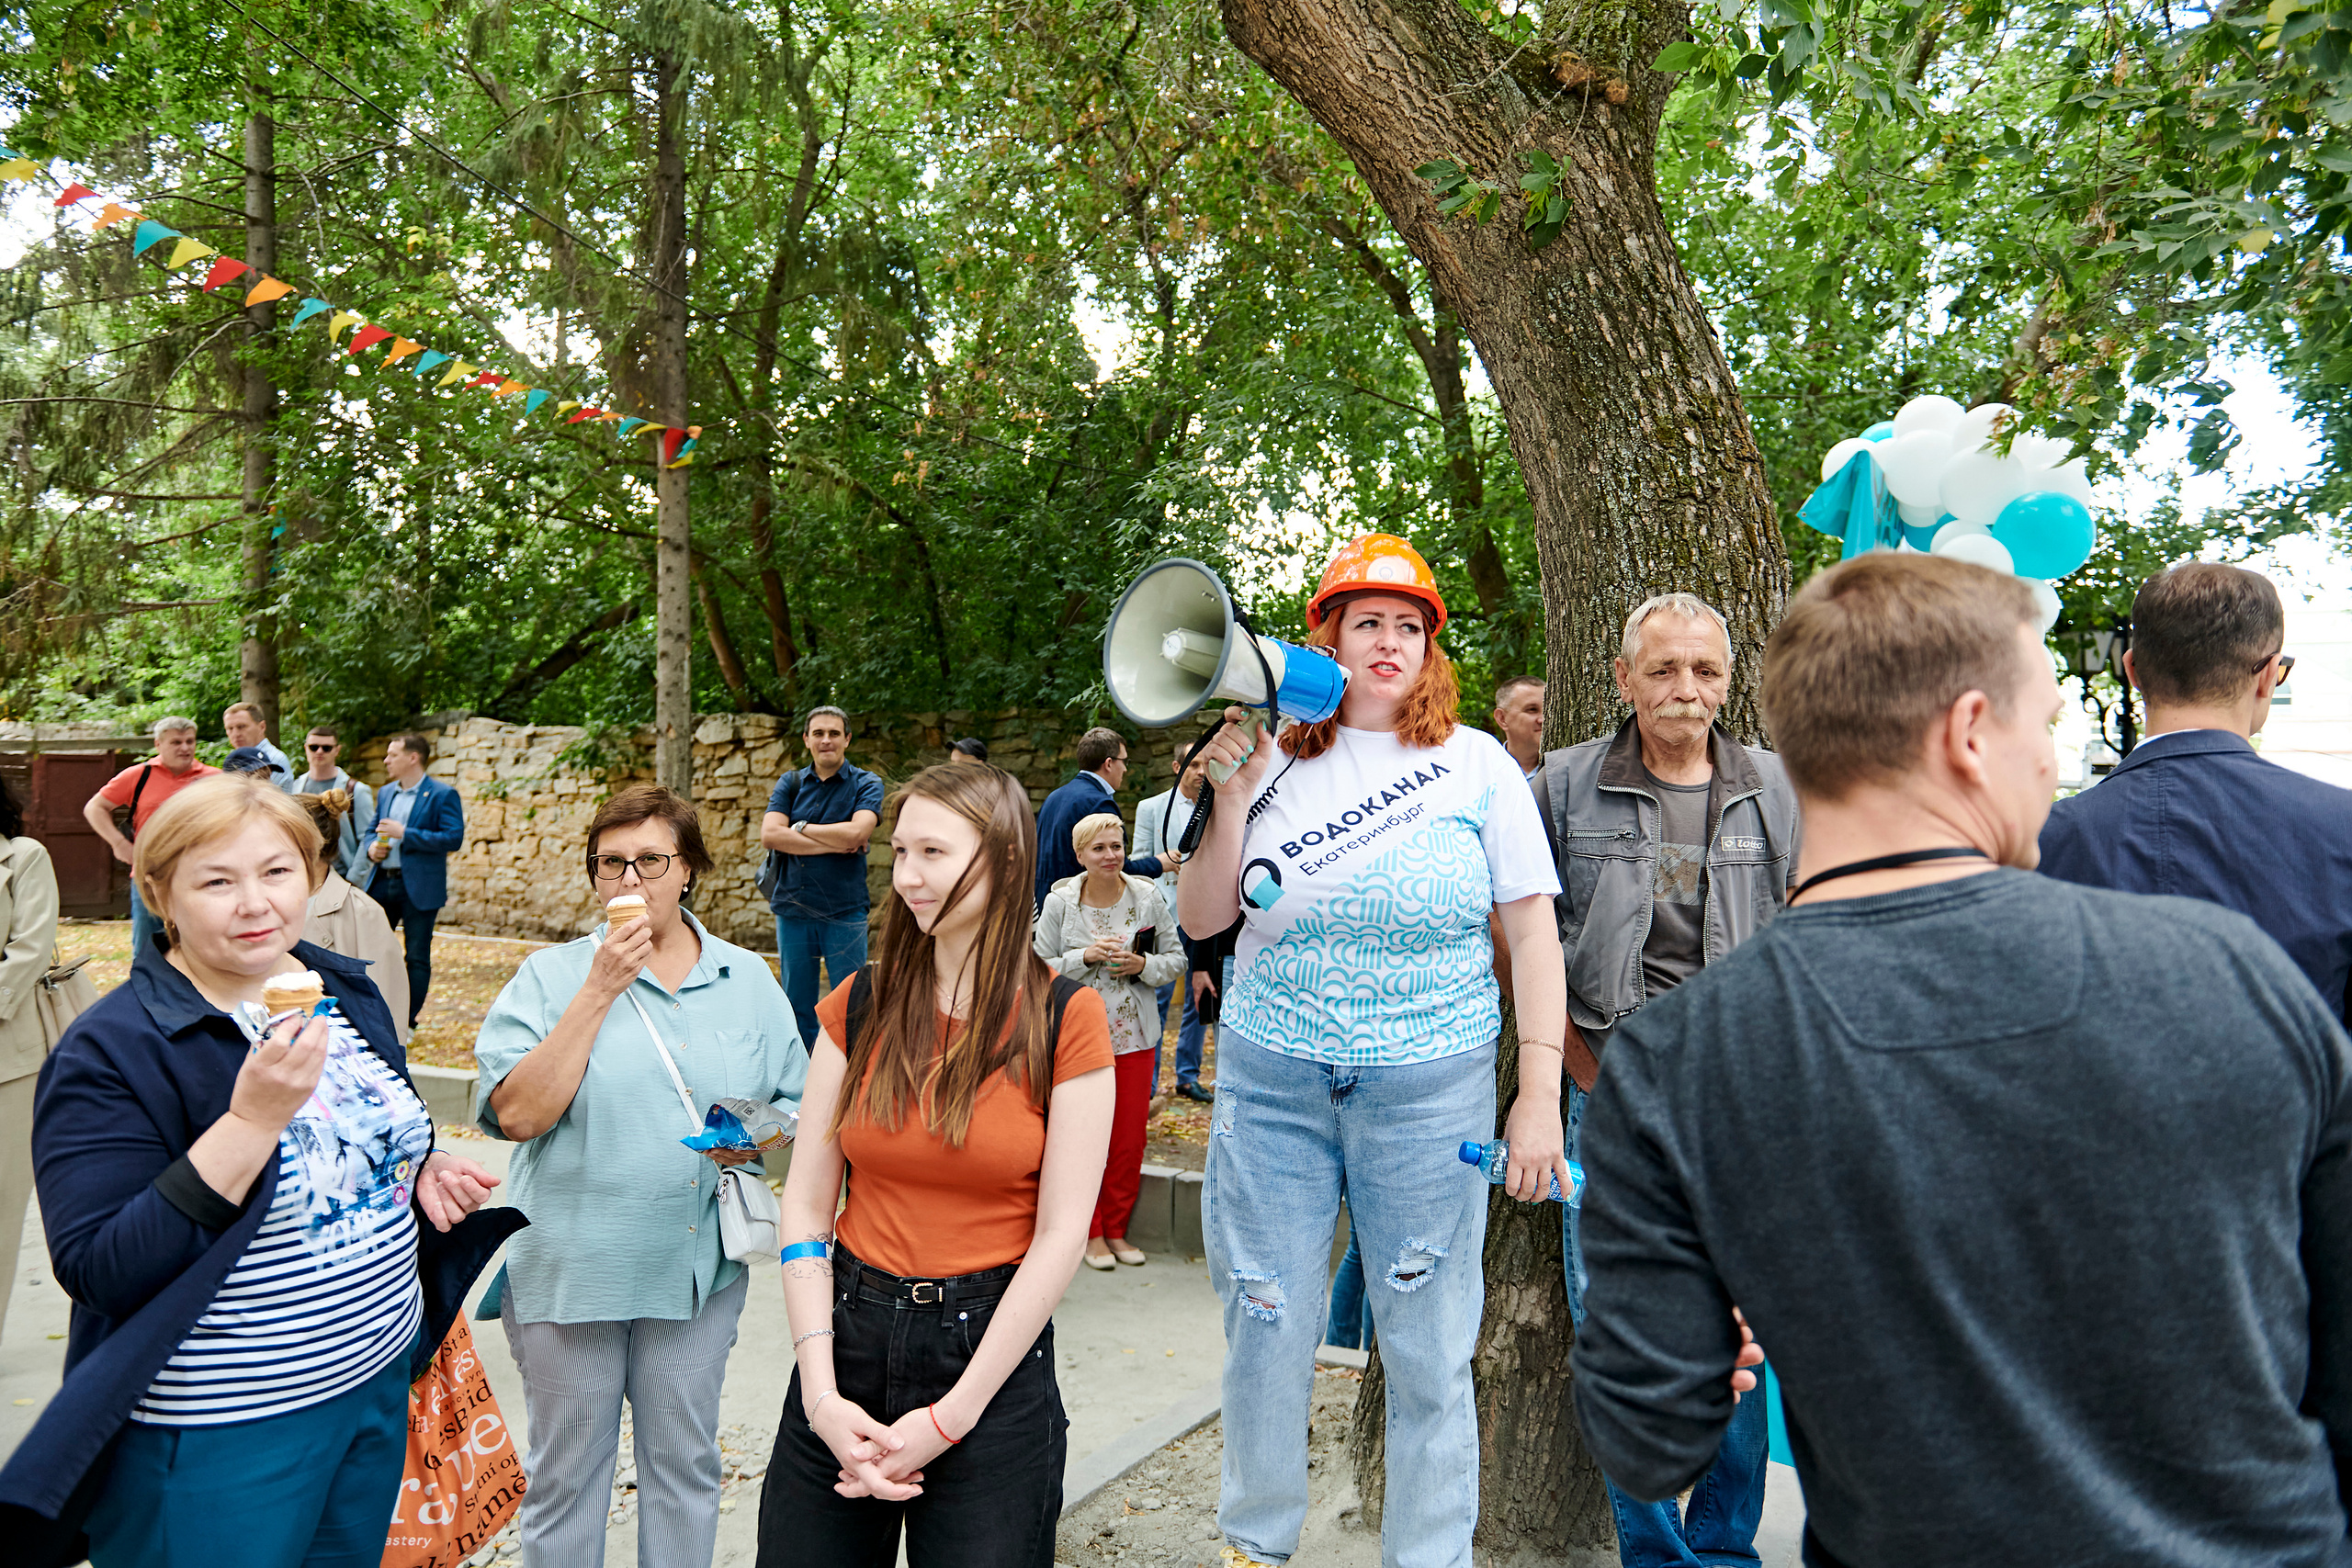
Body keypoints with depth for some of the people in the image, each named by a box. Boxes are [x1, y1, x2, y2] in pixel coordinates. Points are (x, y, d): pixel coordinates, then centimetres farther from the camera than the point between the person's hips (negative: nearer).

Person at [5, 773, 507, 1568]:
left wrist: (425, 1169, -4)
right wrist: (252, 1121, -32)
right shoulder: (111, 1050, -17)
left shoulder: (347, 989, 2)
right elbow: (99, 1273, -24)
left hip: (378, 1379, 6)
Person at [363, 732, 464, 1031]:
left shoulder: (442, 795, -8)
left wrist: (405, 834, -19)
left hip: (419, 888, -6)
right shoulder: (385, 793, 14)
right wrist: (371, 847, 2)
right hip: (381, 881, 6)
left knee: (417, 956, 2)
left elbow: (454, 838, -17)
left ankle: (407, 1021, 13)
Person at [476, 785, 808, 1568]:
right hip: (571, 1264, -2)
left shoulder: (748, 979, 3)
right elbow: (516, 1113, -17)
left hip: (698, 1265, 2)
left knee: (685, 1462, 17)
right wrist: (599, 991, -20)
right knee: (565, 1469, 15)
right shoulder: (549, 976, -5)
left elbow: (798, 1108, 7)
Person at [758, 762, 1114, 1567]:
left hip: (991, 1350, -3)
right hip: (847, 1333, 3)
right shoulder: (859, 1005, 0)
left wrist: (948, 1418, -11)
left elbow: (1060, 1236, -10)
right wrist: (821, 1393, -9)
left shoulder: (1064, 1018, -9)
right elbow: (805, 1206, 0)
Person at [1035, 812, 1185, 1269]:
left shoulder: (1147, 897, 0)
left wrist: (1143, 965, -13)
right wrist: (1085, 957, -17)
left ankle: (1117, 1230, 23)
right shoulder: (1059, 902, -4)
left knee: (1130, 1138, 6)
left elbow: (1176, 960, 6)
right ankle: (1092, 1233, 19)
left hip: (1135, 1037, 2)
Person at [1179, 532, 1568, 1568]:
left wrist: (1538, 1096, -6)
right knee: (1264, 1332, 11)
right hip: (1270, 1083, 2)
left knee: (1429, 1351, 6)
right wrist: (1233, 795, -7)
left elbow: (1533, 934, -1)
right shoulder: (1279, 763, 4)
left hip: (1429, 1090, -1)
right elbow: (1203, 919, 5)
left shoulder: (1478, 765, 0)